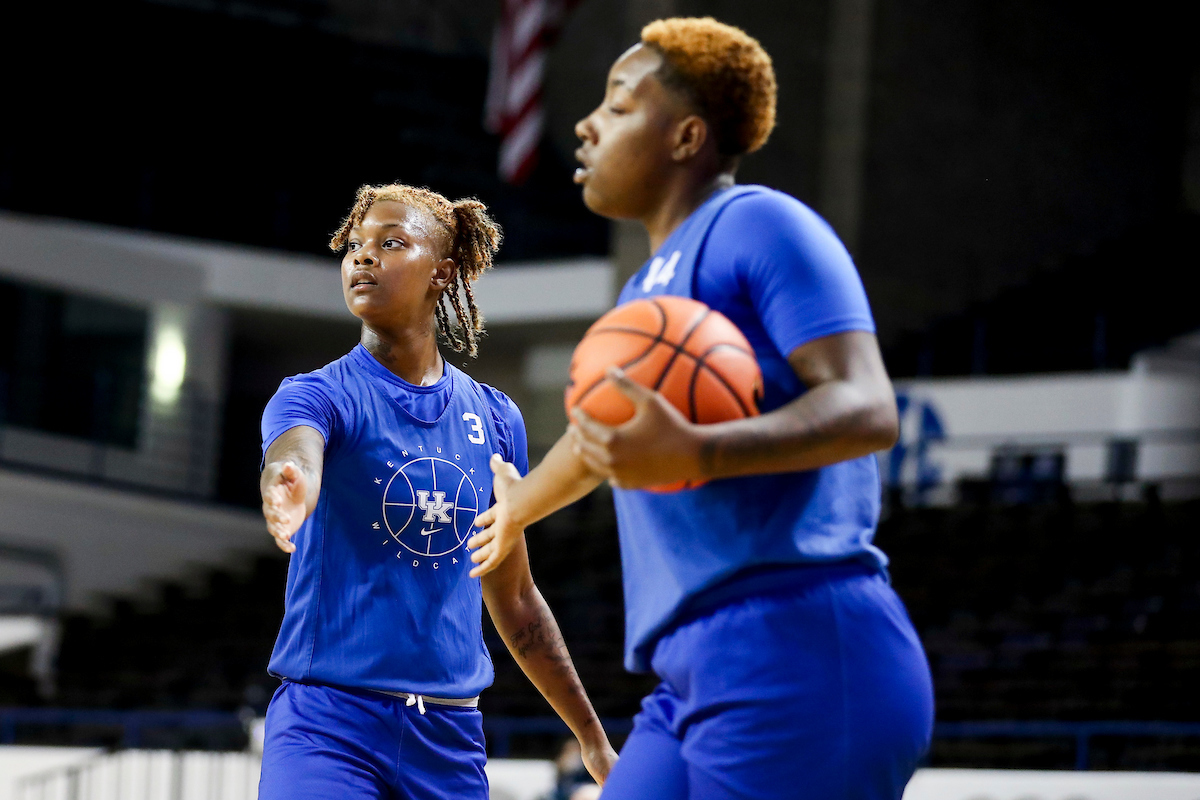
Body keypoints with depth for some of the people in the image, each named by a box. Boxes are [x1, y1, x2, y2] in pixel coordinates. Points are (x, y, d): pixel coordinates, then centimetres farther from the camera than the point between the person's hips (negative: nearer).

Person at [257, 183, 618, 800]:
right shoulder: (318, 396, -3)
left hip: (451, 735, 4)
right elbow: (291, 463, -28)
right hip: (327, 720, -4)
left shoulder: (496, 419, 10)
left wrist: (593, 739, 22)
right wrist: (287, 496, -53)